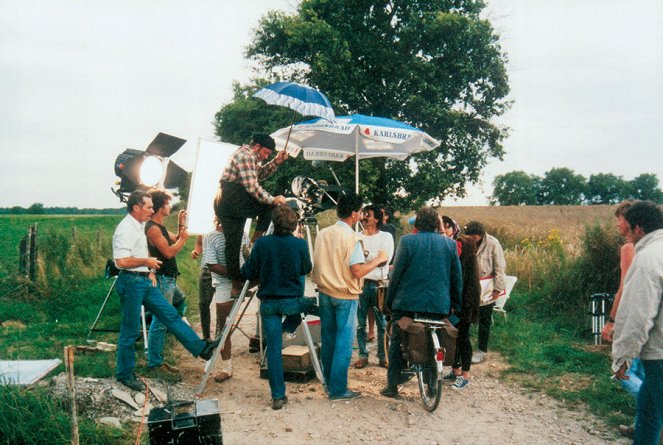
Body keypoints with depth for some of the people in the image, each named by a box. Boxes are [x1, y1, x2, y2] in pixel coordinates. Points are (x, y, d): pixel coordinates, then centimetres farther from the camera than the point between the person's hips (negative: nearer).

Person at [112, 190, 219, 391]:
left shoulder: (139, 226, 14)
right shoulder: (125, 229, -17)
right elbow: (122, 261, -26)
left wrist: (151, 271, 12)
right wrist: (147, 261, -14)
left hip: (145, 281, 9)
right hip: (131, 282, -9)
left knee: (170, 314, 9)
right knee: (130, 331, 1)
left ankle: (201, 347, 12)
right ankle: (125, 374, 14)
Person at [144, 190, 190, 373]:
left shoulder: (160, 227, 15)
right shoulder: (152, 228, -18)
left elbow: (176, 240, 24)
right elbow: (169, 252, -23)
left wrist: (181, 224, 13)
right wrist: (183, 238, -9)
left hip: (169, 279, 11)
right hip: (162, 279, -11)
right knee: (160, 321, -5)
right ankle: (155, 362, 2)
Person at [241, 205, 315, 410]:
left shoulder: (261, 243, -7)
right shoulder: (300, 244, -8)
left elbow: (248, 273, -1)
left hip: (268, 303, 1)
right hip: (293, 302, 0)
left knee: (273, 348, 4)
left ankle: (278, 396, 5)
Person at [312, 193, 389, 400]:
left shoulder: (322, 234, 4)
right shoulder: (351, 237, -16)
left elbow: (317, 264, 10)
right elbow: (357, 272, -21)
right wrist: (378, 260, -9)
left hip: (325, 293, 7)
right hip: (345, 297, -7)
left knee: (327, 339, 16)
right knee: (343, 343, 1)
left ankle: (329, 381, 28)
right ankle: (338, 389, 6)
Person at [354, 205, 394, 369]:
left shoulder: (386, 237, 4)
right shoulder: (357, 237, 12)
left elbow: (385, 259, -9)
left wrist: (366, 253, -15)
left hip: (378, 284, -2)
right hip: (360, 283, 2)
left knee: (382, 323, 2)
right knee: (360, 323, 5)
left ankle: (383, 356, 13)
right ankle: (363, 355, 15)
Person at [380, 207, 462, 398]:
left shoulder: (407, 241, -5)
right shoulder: (450, 244, 3)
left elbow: (396, 273, -3)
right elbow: (457, 277, 8)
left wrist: (389, 300, 7)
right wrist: (455, 304, 18)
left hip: (406, 303, -2)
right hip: (438, 304, 2)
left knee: (397, 343, 11)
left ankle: (392, 385, 13)